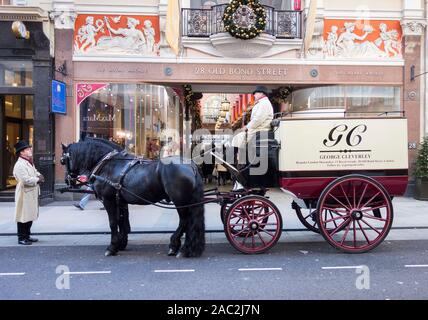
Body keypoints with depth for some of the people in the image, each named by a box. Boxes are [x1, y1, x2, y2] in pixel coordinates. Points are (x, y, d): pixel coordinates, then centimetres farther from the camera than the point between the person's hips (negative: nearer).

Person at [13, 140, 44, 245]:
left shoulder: (29, 162, 14)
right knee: (23, 217, 1)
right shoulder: (19, 165, -17)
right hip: (24, 194, -9)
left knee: (30, 216, 16)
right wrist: (38, 180, -13)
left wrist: (39, 175, 1)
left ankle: (27, 236, 27)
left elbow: (35, 172, 24)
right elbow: (26, 180, -25)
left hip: (32, 194, 9)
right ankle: (21, 238, 11)